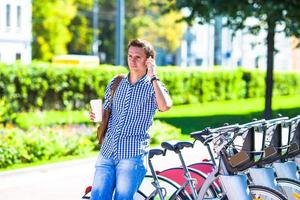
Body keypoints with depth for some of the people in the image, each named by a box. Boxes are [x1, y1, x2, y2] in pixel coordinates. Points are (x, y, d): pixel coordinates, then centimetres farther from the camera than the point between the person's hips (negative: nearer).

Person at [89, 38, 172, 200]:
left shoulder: (153, 87, 1)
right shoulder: (115, 83, 15)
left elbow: (165, 106, -21)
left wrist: (153, 77, -15)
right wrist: (96, 116, 0)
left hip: (133, 155, -4)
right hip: (107, 152, 4)